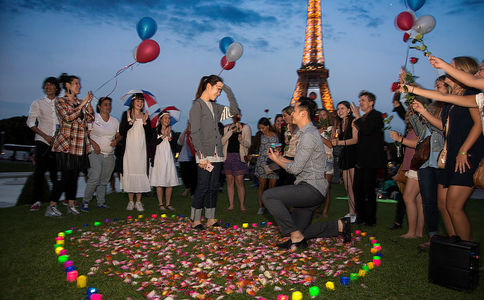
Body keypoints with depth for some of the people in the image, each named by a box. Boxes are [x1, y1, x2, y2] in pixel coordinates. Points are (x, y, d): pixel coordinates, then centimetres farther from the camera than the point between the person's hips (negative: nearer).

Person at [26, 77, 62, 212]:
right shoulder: (37, 103, 11)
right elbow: (30, 122, 4)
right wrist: (45, 136, -9)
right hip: (42, 141, 0)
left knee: (57, 173, -2)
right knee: (39, 171, -5)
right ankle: (37, 201, 5)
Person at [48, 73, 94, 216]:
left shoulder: (79, 102, 17)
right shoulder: (60, 101, -1)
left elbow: (90, 118, 10)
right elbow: (68, 117, -16)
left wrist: (88, 103, 1)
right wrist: (82, 104, -13)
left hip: (80, 146, 6)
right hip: (66, 144, -6)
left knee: (74, 177, 8)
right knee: (66, 177, -9)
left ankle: (71, 206, 15)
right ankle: (51, 207, 0)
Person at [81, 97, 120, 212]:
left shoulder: (115, 121, 13)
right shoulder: (93, 118, -1)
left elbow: (119, 135, 18)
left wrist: (116, 140, -3)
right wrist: (93, 143, -16)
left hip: (110, 155, 5)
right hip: (96, 153, -5)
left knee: (104, 180, 8)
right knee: (95, 177, -16)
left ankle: (101, 202, 17)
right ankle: (85, 202, -2)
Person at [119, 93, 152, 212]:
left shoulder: (145, 116, 13)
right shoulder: (126, 114, 6)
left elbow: (150, 134, 6)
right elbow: (121, 131, -3)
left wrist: (145, 122, -6)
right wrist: (131, 121, -14)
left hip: (141, 149, 2)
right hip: (129, 148, -1)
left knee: (140, 172, -1)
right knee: (129, 172, -1)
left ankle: (138, 202, 6)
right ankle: (130, 201, 10)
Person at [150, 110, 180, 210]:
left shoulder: (170, 131, 14)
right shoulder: (155, 131, 1)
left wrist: (170, 138, -5)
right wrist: (164, 136, -13)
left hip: (169, 158, 4)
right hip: (159, 158, -4)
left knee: (170, 182, 1)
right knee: (159, 182, -3)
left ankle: (168, 204, 10)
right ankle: (161, 204, 6)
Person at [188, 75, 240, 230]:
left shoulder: (215, 107, 16)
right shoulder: (197, 105, -5)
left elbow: (234, 111, 14)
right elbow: (195, 133, -11)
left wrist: (228, 90, 9)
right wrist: (202, 156, -18)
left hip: (217, 153, 7)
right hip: (205, 154, -7)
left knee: (213, 187, 8)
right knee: (203, 187, -4)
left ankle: (210, 219, 15)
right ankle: (195, 220, 7)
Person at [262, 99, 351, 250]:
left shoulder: (309, 135, -15)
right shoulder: (307, 133, 19)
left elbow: (295, 168, -17)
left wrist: (276, 160, -2)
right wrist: (280, 157, 16)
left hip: (311, 188, -10)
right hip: (311, 191, 10)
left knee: (268, 196, -22)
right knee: (297, 230, 11)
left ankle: (296, 237, -14)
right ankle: (339, 225, 14)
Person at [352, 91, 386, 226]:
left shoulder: (376, 115, -6)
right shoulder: (363, 118, 19)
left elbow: (367, 129, -23)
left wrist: (357, 117, -13)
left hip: (371, 160, -8)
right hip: (360, 160, 9)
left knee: (368, 189, -4)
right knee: (357, 188, 9)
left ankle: (370, 219, 7)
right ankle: (360, 216, 20)